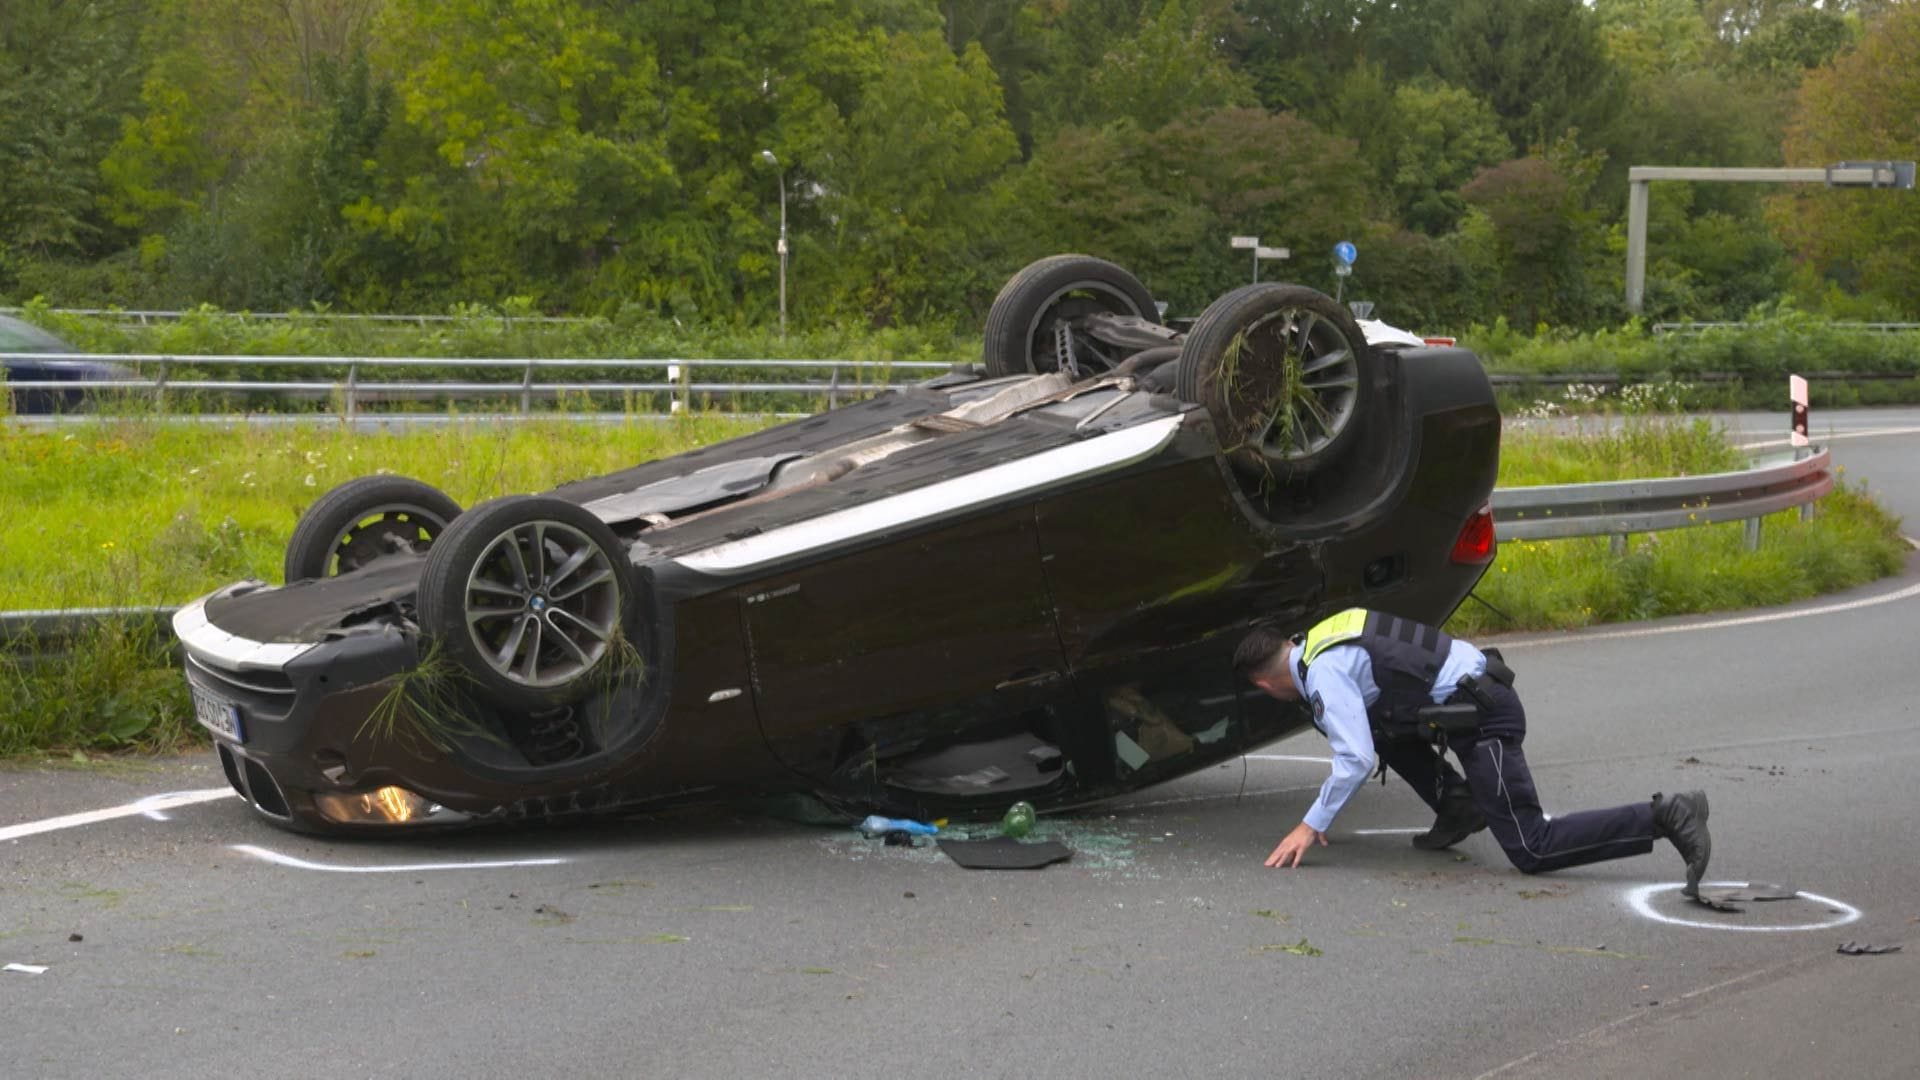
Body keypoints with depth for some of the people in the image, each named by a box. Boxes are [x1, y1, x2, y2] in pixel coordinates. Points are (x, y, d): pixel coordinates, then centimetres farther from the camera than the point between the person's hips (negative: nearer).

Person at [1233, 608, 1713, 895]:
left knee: (1530, 850, -9)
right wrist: (1322, 814, 33)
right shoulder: (1324, 641, 18)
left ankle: (1666, 817, -16)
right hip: (1476, 693, 10)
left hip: (1483, 716, -10)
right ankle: (1458, 807, 15)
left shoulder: (1324, 675, -11)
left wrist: (1312, 826, -10)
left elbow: (1356, 759, -19)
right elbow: (1361, 739, 31)